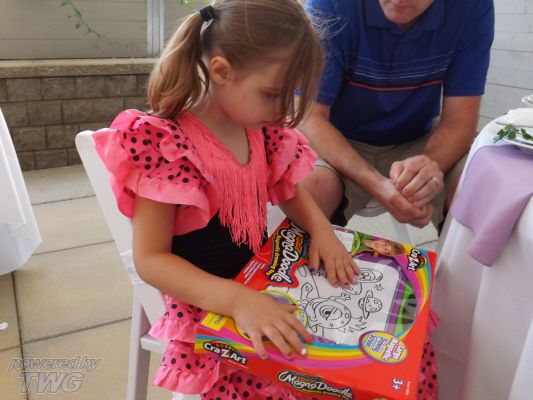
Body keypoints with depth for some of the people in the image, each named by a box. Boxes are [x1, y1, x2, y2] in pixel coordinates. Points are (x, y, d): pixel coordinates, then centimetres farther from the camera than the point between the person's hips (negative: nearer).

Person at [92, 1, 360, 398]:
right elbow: (150, 260, -20)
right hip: (207, 306, -6)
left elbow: (289, 191, 15)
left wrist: (322, 230, -5)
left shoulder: (262, 129, -1)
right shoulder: (166, 145, -22)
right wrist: (238, 299, -33)